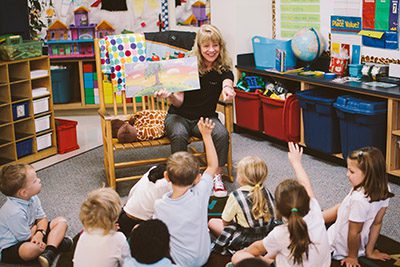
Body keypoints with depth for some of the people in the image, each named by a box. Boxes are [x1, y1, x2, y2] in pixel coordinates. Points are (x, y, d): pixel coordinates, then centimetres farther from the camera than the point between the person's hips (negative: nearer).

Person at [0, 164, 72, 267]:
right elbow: (26, 238, -22)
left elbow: (42, 219, 1)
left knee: (61, 222, -1)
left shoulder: (32, 198, -7)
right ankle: (56, 243, -14)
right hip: (10, 247, -9)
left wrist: (40, 233, -18)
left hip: (30, 234, 9)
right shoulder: (15, 212, -32)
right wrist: (36, 225, -6)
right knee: (29, 249, -43)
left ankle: (48, 254, -23)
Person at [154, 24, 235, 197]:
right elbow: (179, 102, -9)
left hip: (206, 117, 1)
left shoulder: (224, 68, -5)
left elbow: (227, 84, -28)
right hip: (179, 116, -1)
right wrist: (169, 96, -33)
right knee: (179, 135, -35)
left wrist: (228, 91, -53)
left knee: (222, 134, -30)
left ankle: (217, 178, -11)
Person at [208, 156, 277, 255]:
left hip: (245, 242, -6)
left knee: (212, 222, 10)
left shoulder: (236, 196, -22)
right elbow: (273, 216, 6)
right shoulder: (266, 192, -6)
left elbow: (225, 222, -11)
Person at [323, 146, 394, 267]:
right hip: (362, 242, 7)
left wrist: (352, 257, -8)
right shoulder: (383, 190, -15)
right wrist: (369, 251, 7)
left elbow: (354, 232, -25)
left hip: (341, 247, -7)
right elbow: (377, 223, -4)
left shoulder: (359, 199, -38)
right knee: (338, 207, 27)